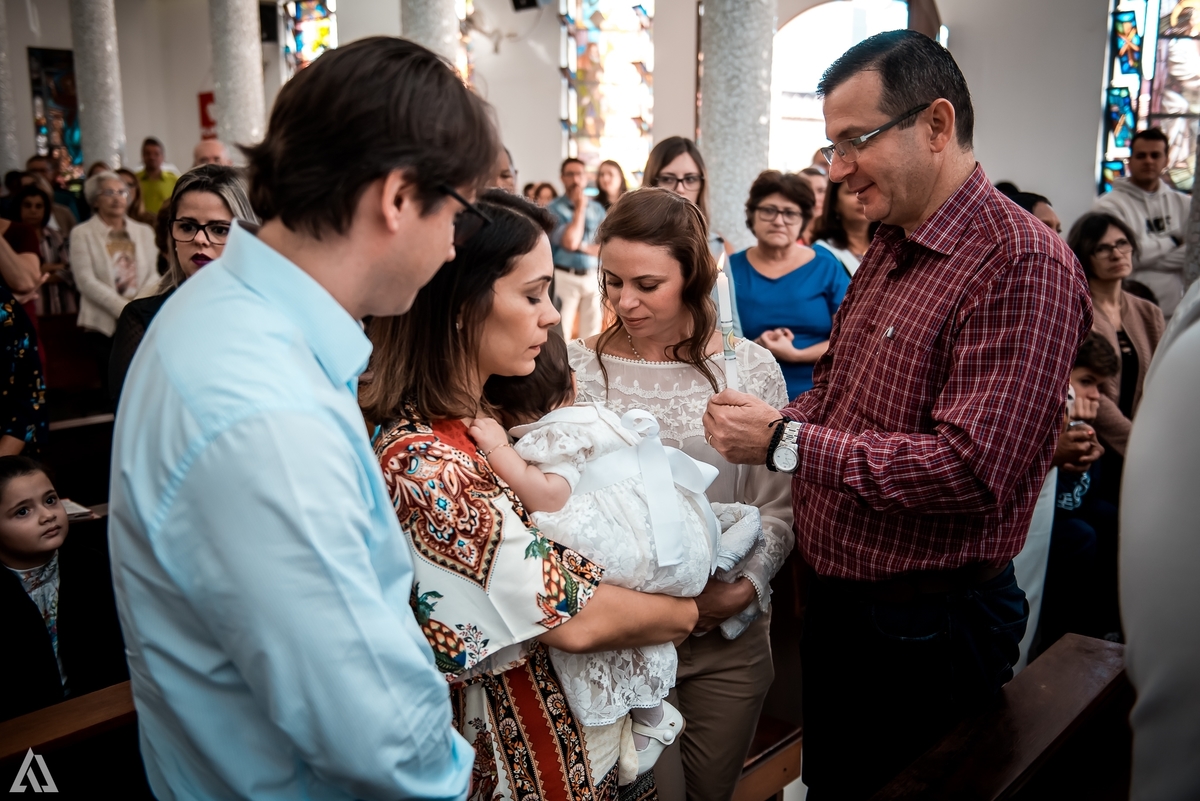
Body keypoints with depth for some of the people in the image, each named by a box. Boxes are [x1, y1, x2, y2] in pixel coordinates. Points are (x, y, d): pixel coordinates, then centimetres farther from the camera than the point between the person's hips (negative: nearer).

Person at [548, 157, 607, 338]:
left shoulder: (597, 209, 8)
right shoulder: (553, 208, -5)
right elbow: (570, 241, -18)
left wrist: (581, 246, -14)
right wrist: (580, 207, -11)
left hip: (593, 277, 4)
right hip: (564, 277, -4)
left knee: (592, 334, 9)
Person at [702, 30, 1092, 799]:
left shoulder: (1023, 265, -21)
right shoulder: (889, 247, 8)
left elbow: (973, 469, -29)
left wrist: (786, 439, -24)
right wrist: (767, 418, -3)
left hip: (925, 628, -8)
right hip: (836, 595, 8)